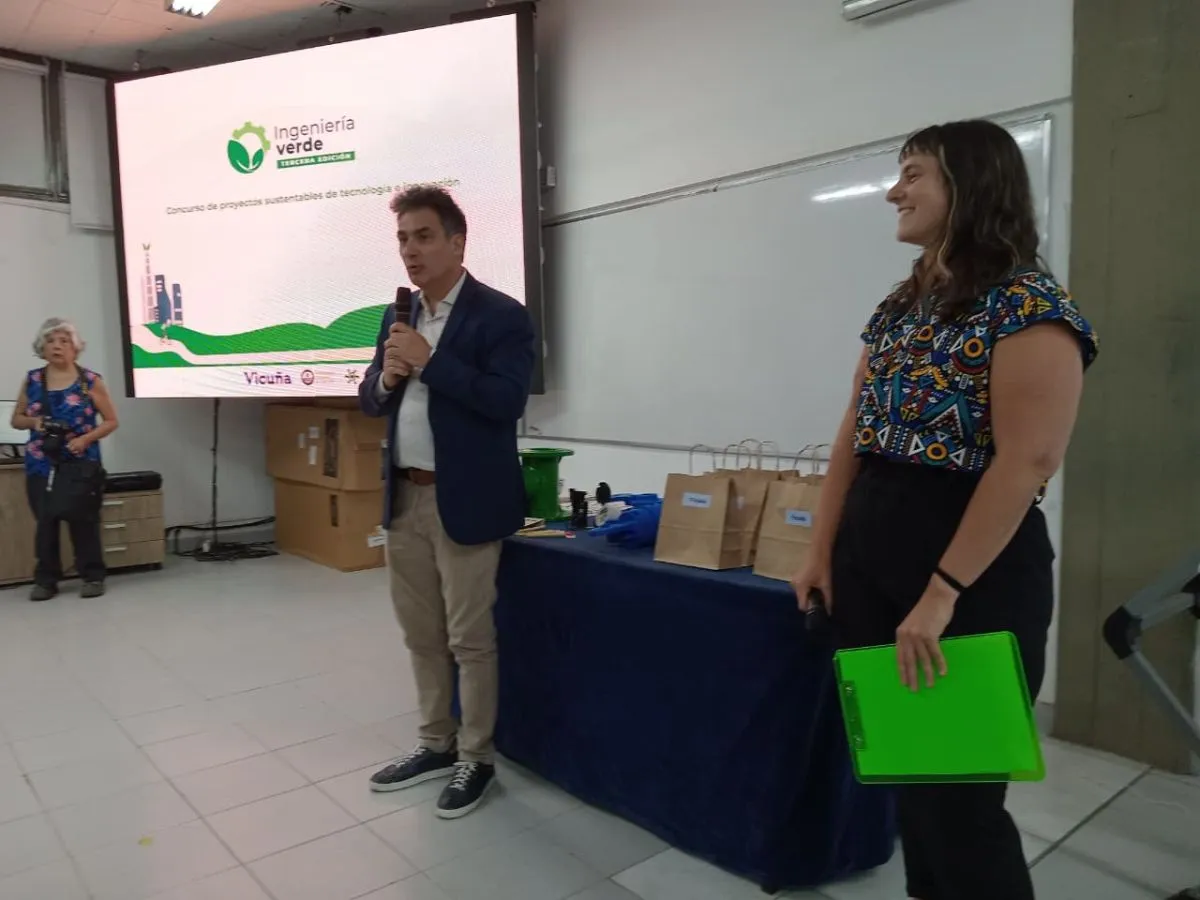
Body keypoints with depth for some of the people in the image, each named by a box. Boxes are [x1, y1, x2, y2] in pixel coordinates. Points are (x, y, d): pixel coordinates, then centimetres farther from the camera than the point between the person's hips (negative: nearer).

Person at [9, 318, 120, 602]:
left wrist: (85, 438, -14)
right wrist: (33, 422, -7)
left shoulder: (90, 381, -2)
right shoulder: (31, 381, 7)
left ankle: (92, 576, 11)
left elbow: (111, 421, 1)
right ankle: (45, 579, 15)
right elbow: (16, 419, 15)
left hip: (81, 463, -3)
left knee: (83, 520, 0)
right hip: (41, 465, 3)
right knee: (45, 522, 4)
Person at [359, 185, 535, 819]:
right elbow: (371, 401, 15)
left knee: (469, 638, 4)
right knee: (421, 634, 16)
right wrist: (385, 378, -7)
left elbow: (507, 400, -21)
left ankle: (475, 759, 21)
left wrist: (428, 362, -21)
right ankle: (436, 745, 33)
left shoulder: (501, 315, -9)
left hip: (464, 500, -7)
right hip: (404, 499, 7)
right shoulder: (398, 316, 12)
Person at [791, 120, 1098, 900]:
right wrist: (824, 553, 9)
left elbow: (1028, 460, -20)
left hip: (972, 574, -7)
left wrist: (943, 594, -22)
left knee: (957, 790, 5)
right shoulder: (898, 309, 13)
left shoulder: (1028, 305, -11)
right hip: (870, 559, 8)